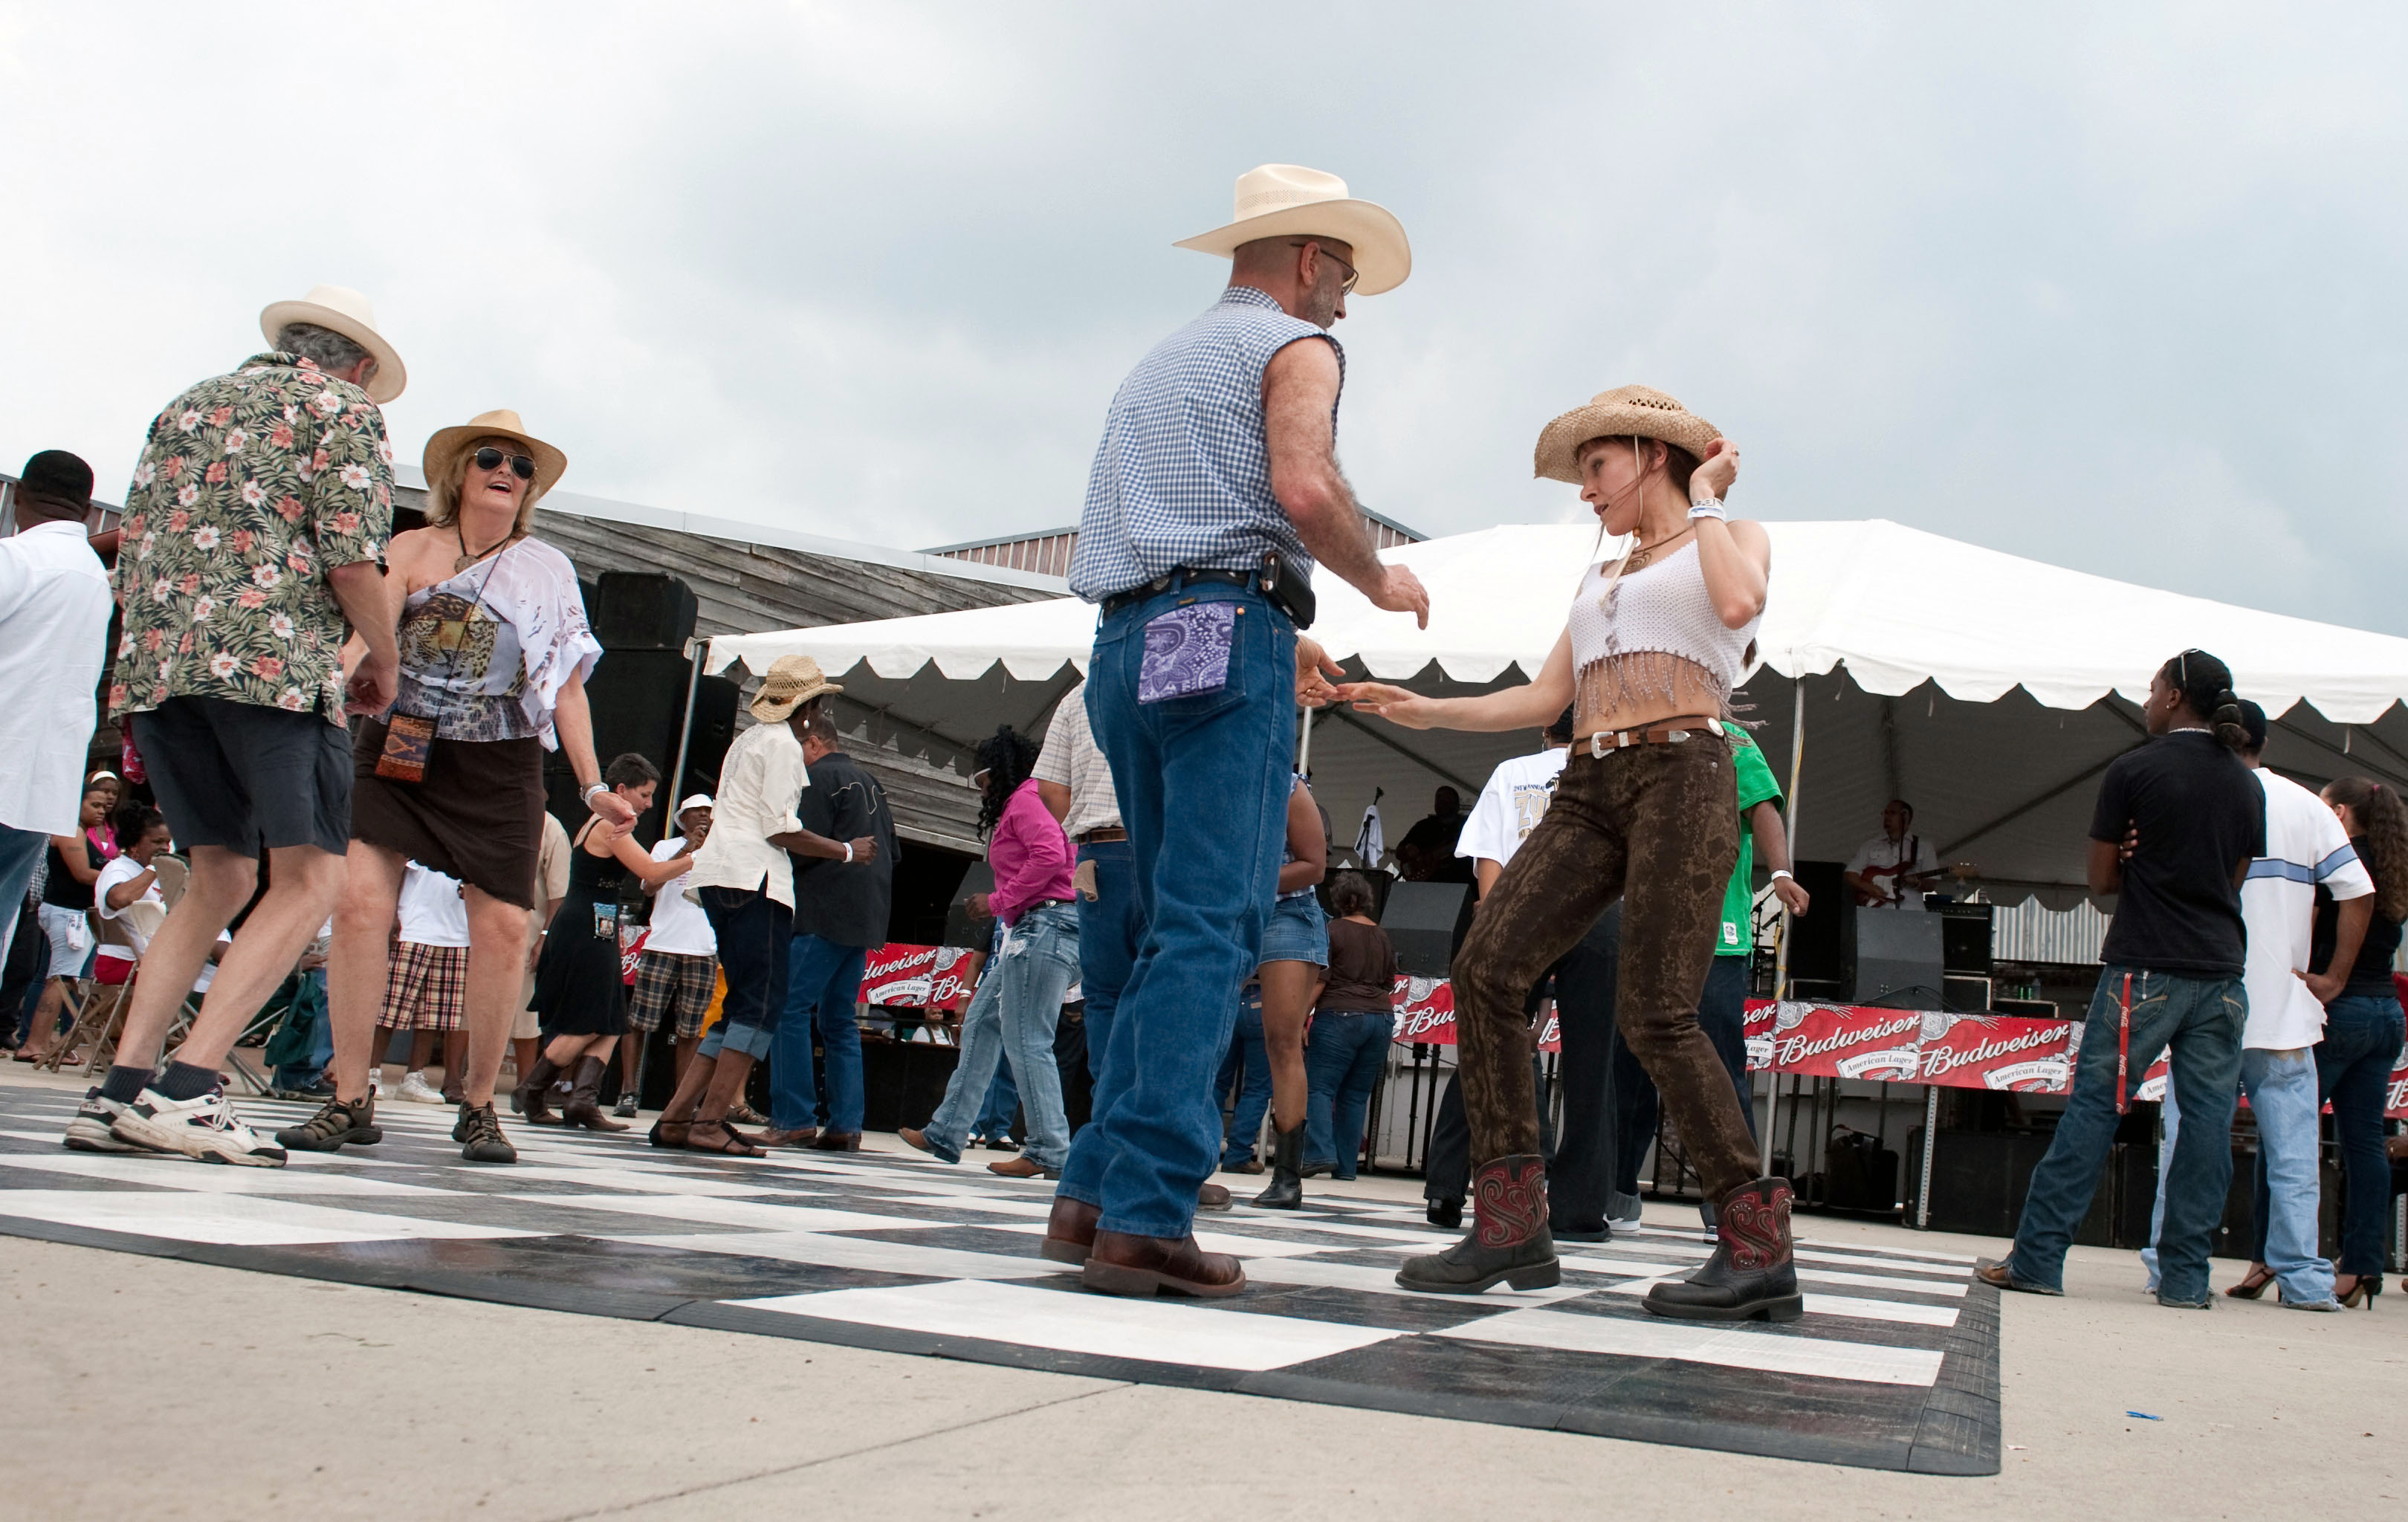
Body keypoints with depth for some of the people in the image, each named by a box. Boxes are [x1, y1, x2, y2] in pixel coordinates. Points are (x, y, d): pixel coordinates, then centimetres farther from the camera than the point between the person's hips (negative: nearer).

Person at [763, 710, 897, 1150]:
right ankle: (845, 1126, 5)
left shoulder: (820, 778, -6)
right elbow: (891, 850, 23)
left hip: (824, 915, -9)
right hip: (866, 919, 9)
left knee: (790, 1011, -8)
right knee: (840, 1021, 10)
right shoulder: (870, 782, 20)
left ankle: (795, 1121, -13)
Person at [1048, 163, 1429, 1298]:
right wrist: (1382, 582, 3)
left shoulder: (1157, 365, 29)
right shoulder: (1293, 346, 4)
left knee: (1179, 932, 11)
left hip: (1125, 647, 8)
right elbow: (1304, 488, -15)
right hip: (1225, 635, -8)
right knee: (1210, 931, -11)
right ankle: (1144, 1215, -16)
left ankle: (1093, 1194, 6)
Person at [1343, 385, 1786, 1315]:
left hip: (1682, 776, -6)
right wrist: (1424, 711, 15)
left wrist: (1704, 500, 4)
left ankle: (1759, 1250, -8)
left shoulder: (1735, 537, 13)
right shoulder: (1599, 580, 31)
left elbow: (1737, 604, -11)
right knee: (1486, 968, -14)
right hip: (1589, 790, 6)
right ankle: (1511, 1226, -13)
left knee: (1655, 1016, -17)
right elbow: (1545, 698, 24)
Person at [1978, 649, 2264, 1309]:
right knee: (2207, 1118, 5)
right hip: (2222, 973, 4)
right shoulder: (2248, 785, 10)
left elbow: (2101, 879, -1)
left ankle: (2037, 1258, 0)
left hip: (2145, 967, -4)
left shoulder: (2133, 771, -5)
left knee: (2093, 1107, -2)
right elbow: (2235, 879, 18)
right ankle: (2185, 1275, 6)